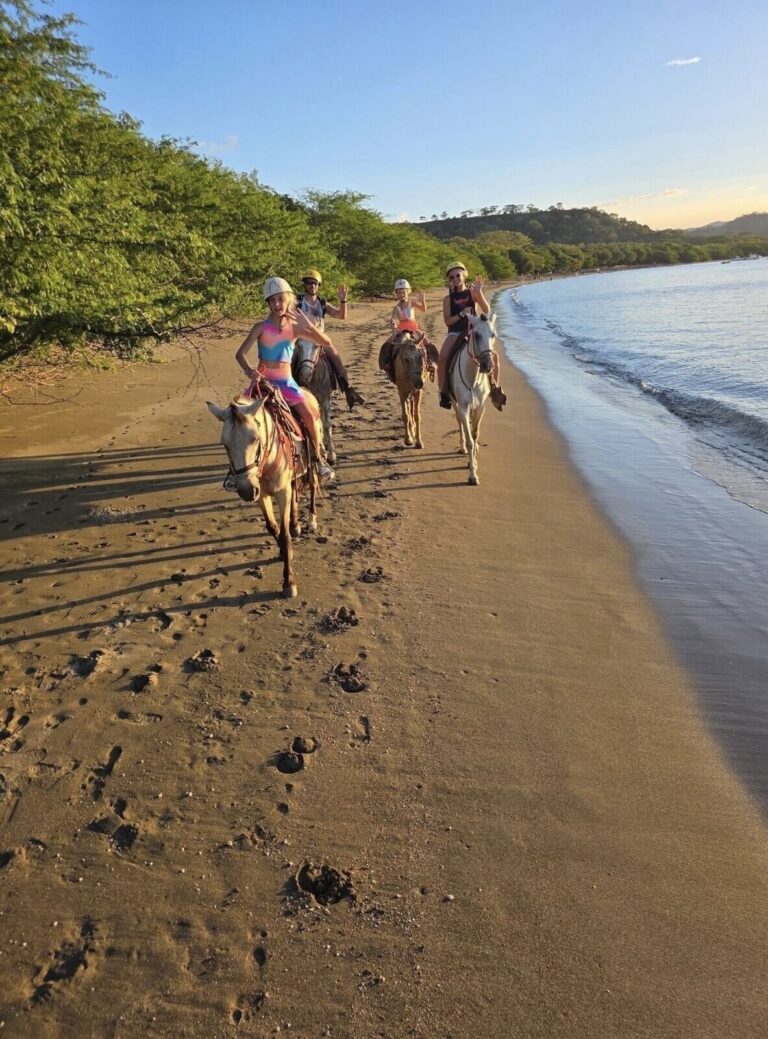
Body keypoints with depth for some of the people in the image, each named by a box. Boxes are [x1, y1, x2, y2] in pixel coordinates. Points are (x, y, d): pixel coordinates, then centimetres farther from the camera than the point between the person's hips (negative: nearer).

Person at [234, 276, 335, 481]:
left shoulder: (295, 328, 1)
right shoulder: (261, 328, -4)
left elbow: (326, 342, -6)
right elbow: (240, 353, -10)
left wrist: (308, 325, -20)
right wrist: (249, 370, -30)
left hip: (287, 383, 1)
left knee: (309, 414, -17)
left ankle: (319, 458, 5)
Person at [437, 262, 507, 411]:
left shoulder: (473, 293, 3)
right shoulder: (448, 299, 3)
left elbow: (487, 311, -9)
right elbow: (447, 321, -3)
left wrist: (479, 292, -21)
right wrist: (461, 314, -18)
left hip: (473, 331, 1)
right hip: (455, 333, 0)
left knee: (493, 355, -16)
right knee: (442, 359, -26)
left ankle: (495, 387, 3)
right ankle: (443, 391, -11)